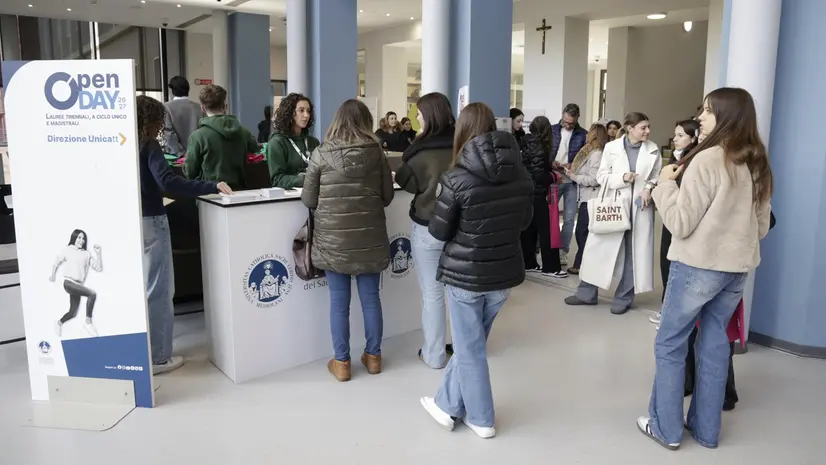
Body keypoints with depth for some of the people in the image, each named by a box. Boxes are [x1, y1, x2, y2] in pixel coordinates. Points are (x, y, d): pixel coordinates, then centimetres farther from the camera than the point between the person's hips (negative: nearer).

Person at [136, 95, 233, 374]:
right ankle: (156, 357, 7)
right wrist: (212, 187, -27)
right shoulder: (147, 145, -12)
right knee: (157, 290, 1)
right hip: (149, 222, -7)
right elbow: (168, 182, -26)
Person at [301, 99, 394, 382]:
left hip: (333, 239, -1)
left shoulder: (321, 154, -6)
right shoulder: (377, 153, -2)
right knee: (371, 299, 12)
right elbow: (387, 196, 4)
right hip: (369, 238, 2)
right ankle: (373, 356, 26)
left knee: (339, 303, 8)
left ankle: (341, 362, 18)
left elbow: (308, 200, -2)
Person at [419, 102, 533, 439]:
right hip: (505, 272, 5)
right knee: (469, 342, 20)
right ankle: (448, 404, 35)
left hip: (466, 273, -5)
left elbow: (439, 231, -10)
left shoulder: (457, 179, -18)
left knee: (470, 348, 13)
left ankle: (481, 419, 26)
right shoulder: (520, 175, -3)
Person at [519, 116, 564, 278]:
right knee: (546, 230, -1)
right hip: (537, 195, -8)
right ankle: (550, 267, 4)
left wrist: (550, 165, 13)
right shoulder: (539, 148, -17)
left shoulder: (527, 144, 5)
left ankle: (528, 263, 18)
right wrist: (554, 177, -6)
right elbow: (538, 175, -21)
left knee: (528, 229, 12)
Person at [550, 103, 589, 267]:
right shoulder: (552, 130, 2)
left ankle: (563, 250, 14)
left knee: (569, 219, 5)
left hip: (572, 182, -1)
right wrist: (550, 163, -14)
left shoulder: (584, 134, -2)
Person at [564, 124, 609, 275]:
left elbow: (593, 180, -19)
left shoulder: (597, 154, -14)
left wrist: (573, 176, -14)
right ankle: (582, 263, 17)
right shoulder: (589, 152, 15)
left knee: (583, 232, -4)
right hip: (586, 198, 9)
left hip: (591, 199, -9)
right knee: (582, 232, 11)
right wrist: (572, 170, 2)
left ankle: (581, 265, 4)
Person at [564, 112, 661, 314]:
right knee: (598, 249, 4)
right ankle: (586, 293, 19)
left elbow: (658, 176, 8)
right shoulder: (612, 147, -2)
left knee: (633, 254, 6)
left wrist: (649, 188, -12)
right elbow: (601, 176, -1)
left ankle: (623, 298, 20)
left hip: (640, 207, 1)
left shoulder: (653, 150, 1)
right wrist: (622, 178, -17)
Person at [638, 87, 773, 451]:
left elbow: (680, 223, -16)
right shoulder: (757, 164, 6)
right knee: (714, 344, 15)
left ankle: (666, 428, 14)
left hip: (699, 266, -7)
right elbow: (762, 225, 13)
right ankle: (705, 428, 24)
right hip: (738, 268, 7)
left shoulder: (706, 160, -17)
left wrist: (666, 183, -5)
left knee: (669, 344, 6)